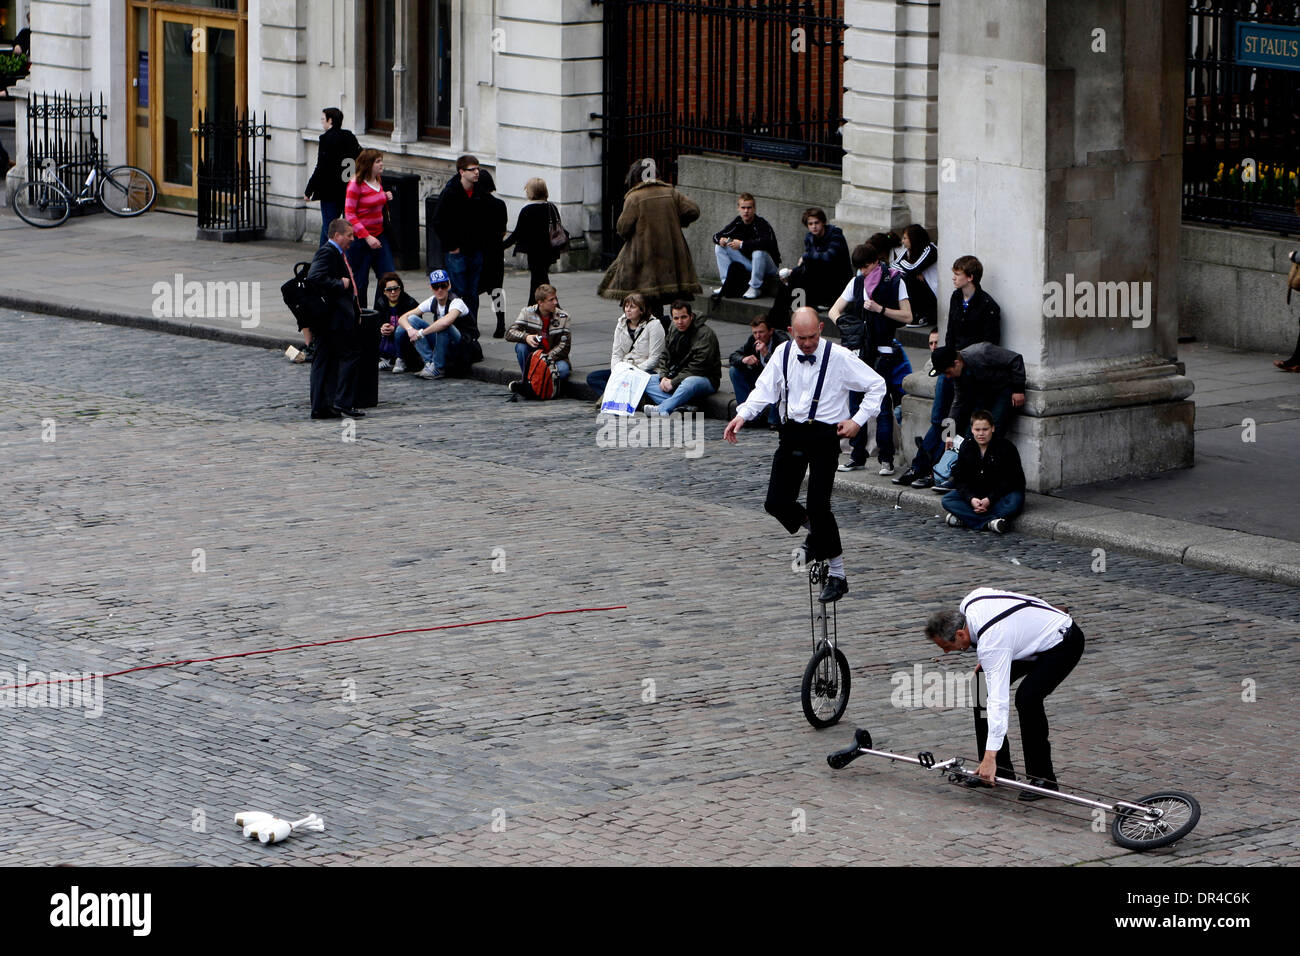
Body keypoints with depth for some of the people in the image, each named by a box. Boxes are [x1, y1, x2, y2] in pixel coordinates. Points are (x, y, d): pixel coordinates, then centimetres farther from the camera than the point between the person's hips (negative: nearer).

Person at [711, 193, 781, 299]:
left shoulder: (762, 224, -21)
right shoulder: (737, 222, -2)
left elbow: (767, 242, -41)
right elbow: (716, 235, 6)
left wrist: (742, 244, -38)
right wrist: (720, 240, -21)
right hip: (748, 264, 6)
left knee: (759, 252, -39)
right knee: (720, 247, -2)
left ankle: (755, 288, -22)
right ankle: (727, 284, -2)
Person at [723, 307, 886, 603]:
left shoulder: (839, 357, -9)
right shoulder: (783, 354, 2)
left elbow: (876, 385, 0)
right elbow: (765, 389, 7)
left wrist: (858, 420, -7)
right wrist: (743, 415, -9)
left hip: (825, 434, -5)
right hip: (792, 432, 5)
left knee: (818, 506, -11)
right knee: (776, 503, -3)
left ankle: (838, 576, 1)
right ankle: (815, 532, 30)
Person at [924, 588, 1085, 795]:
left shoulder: (991, 645, -36)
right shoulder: (969, 602, -12)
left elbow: (998, 701, -40)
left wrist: (990, 757, -42)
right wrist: (986, 661, 4)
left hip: (1064, 643, -10)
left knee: (1027, 697, -30)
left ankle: (1043, 779, -17)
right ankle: (1001, 769, 9)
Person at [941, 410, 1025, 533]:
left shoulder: (1006, 448, -13)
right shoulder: (966, 447, -2)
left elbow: (1009, 480, -16)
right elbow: (959, 478, -3)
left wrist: (990, 499, -27)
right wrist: (971, 498, -22)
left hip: (1000, 494, -4)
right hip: (974, 493, 4)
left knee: (1015, 502, -36)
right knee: (947, 500, -19)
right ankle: (990, 522, -35)